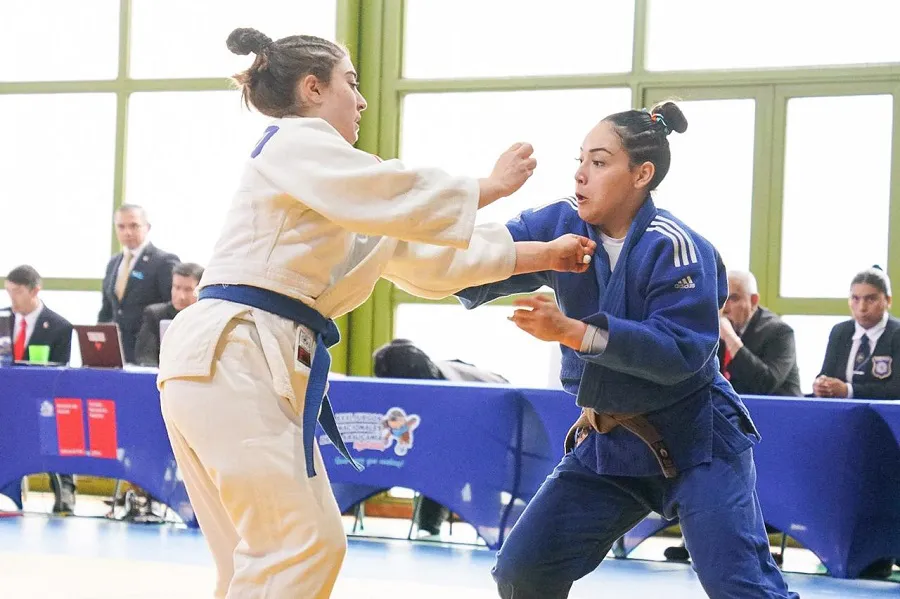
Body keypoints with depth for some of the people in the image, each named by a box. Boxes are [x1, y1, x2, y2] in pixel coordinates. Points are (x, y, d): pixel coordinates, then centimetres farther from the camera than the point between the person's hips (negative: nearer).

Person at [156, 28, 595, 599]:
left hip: (262, 362, 10)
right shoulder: (297, 143, -2)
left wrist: (541, 255, 28)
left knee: (290, 550, 8)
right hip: (229, 358, -10)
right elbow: (402, 198, -10)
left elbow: (425, 257, 29)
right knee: (297, 548, -12)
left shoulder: (334, 201, 27)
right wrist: (492, 185, 6)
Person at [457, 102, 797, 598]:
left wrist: (572, 331, -35)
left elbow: (681, 352, -27)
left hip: (695, 440, -5)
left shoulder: (673, 247, -20)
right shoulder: (560, 226, -4)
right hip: (608, 442, 6)